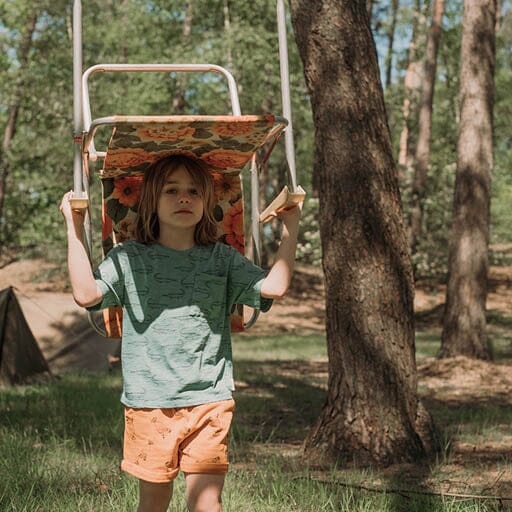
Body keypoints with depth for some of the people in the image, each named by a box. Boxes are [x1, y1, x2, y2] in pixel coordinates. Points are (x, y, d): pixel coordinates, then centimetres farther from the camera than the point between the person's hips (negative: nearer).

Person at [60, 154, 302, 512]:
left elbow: (274, 287, -5)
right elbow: (86, 293, -10)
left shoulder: (223, 260, 8)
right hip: (149, 399, 0)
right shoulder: (129, 258, 4)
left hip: (209, 399, 0)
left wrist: (290, 228, -3)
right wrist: (75, 228, -9)